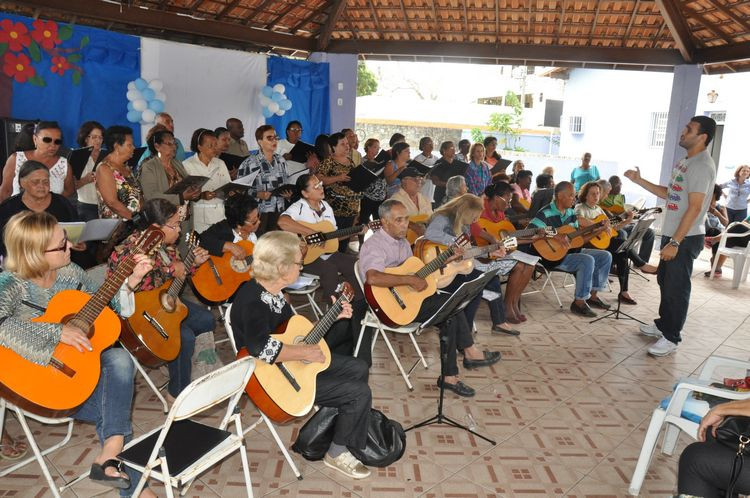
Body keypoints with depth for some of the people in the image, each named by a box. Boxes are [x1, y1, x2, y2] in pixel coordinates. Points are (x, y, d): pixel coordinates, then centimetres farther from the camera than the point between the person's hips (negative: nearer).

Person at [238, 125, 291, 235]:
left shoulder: (281, 161, 11)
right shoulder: (249, 164, -7)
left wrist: (288, 193, 1)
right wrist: (258, 194, -20)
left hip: (279, 212, 5)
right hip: (259, 213, -5)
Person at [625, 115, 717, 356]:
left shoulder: (702, 165, -18)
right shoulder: (686, 162, 13)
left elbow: (694, 207, -23)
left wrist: (675, 242, -24)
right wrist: (639, 180, 12)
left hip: (686, 238, -10)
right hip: (672, 233, 10)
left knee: (676, 288, -2)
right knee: (665, 281, 19)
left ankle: (671, 337, 9)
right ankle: (663, 324, 34)